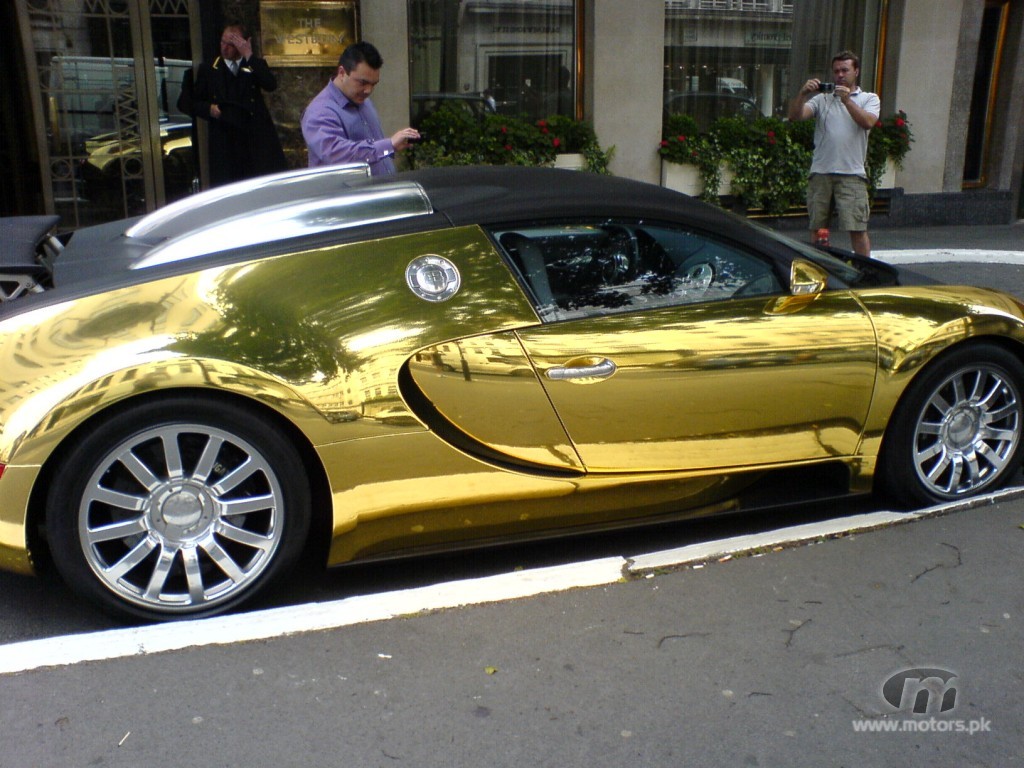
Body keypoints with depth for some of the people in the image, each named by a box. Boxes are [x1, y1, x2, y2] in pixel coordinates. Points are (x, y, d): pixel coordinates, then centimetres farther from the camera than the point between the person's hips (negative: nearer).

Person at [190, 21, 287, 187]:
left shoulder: (255, 65, 12)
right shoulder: (208, 70, 12)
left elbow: (271, 85, -9)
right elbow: (195, 103, 16)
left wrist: (249, 56, -11)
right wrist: (209, 108, -6)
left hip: (257, 138, 0)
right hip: (224, 141, 0)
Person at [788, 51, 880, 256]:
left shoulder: (869, 99, 12)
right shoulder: (821, 98, 15)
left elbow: (868, 122, -9)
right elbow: (795, 115, -1)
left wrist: (847, 100, -17)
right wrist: (803, 94, -17)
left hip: (851, 174, -2)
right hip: (820, 172, 2)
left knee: (857, 228, -6)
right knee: (817, 228, 7)